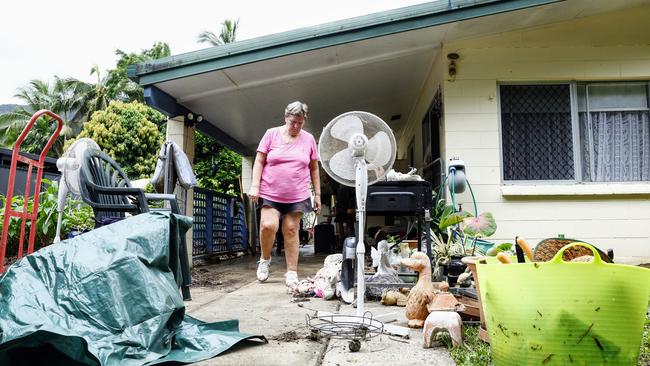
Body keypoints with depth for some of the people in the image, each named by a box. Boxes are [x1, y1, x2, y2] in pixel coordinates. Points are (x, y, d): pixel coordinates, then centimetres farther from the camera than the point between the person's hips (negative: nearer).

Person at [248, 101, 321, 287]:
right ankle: (265, 258, 12)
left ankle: (292, 273, 10)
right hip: (270, 193, -1)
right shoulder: (271, 134, 1)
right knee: (268, 225, -16)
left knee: (291, 230, 1)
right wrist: (255, 185, -7)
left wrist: (317, 194, 10)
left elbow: (314, 169, 11)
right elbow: (259, 161, 2)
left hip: (297, 195, 1)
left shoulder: (309, 139, 5)